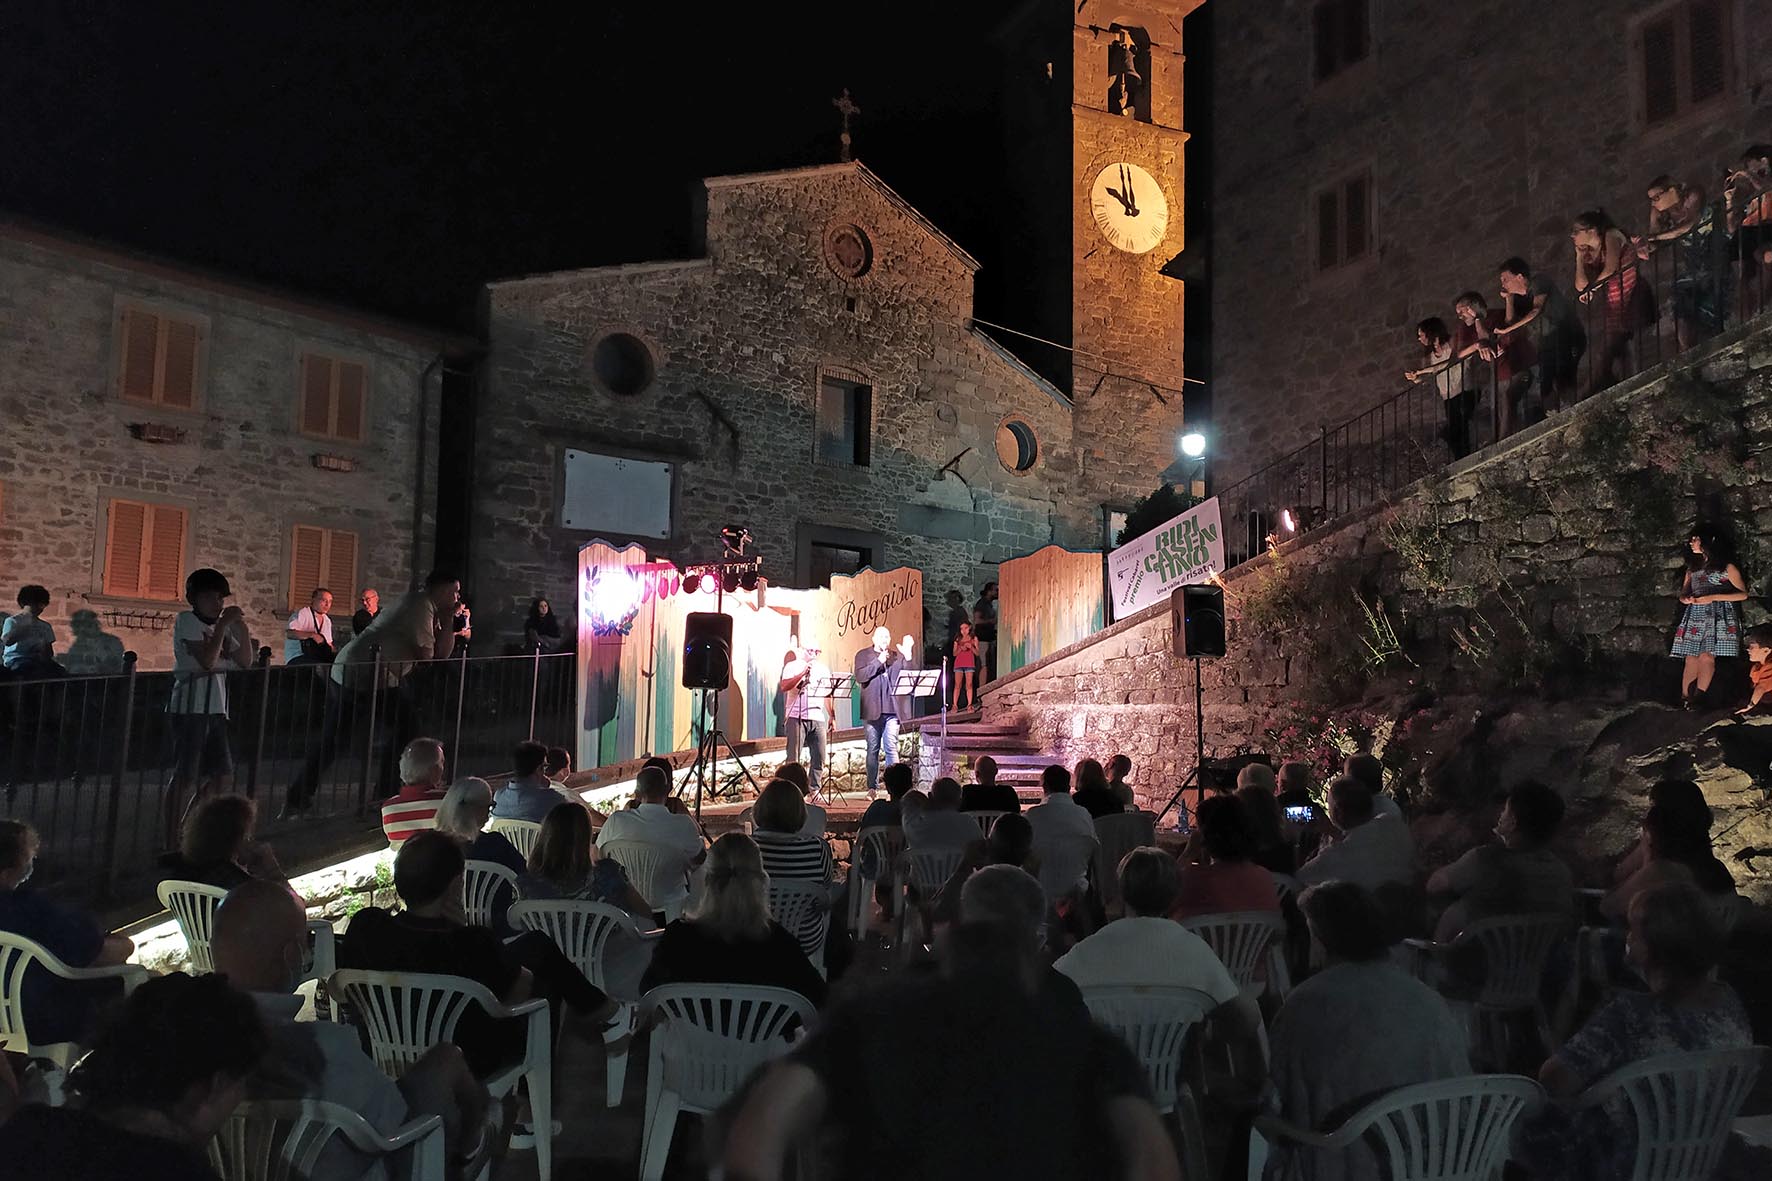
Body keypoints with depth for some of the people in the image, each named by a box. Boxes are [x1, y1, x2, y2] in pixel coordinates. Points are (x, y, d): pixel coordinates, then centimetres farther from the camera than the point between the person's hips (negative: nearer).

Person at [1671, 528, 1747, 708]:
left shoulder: (1727, 568, 5)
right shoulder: (1692, 568, 21)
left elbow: (1743, 594, 0)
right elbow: (1683, 593, 25)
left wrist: (1713, 597, -11)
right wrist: (1685, 599, -1)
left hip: (1717, 616, -4)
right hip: (1695, 615, 4)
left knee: (1706, 656, -18)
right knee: (1691, 658, -6)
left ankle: (1699, 696, -18)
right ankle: (1685, 697, -9)